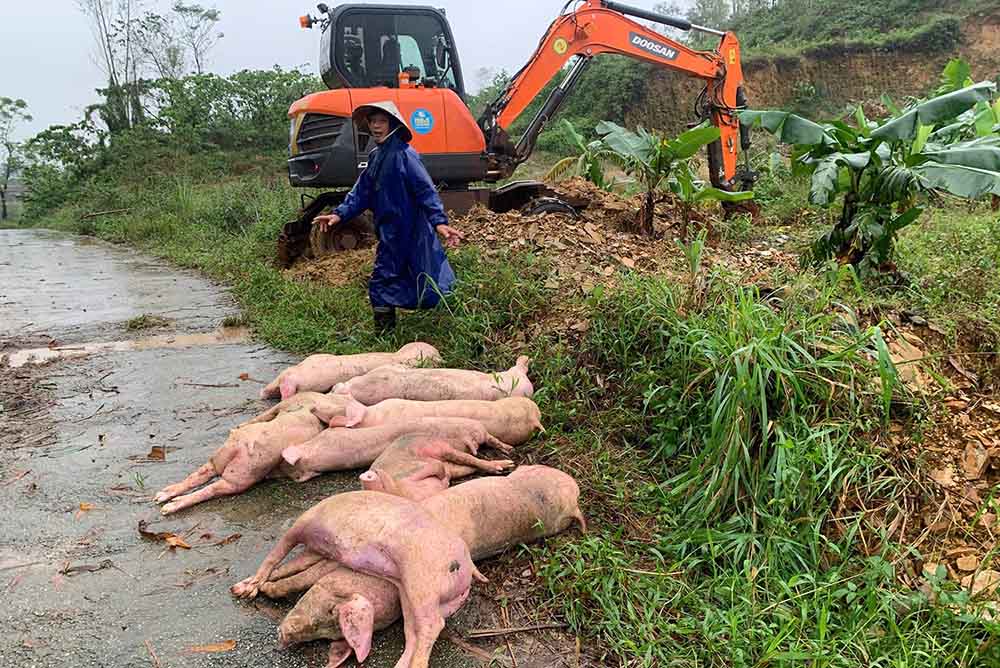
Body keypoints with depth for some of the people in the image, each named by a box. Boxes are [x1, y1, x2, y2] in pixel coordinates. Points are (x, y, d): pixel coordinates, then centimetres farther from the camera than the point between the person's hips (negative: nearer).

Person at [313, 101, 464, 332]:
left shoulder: (404, 154, -15)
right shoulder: (376, 156, 11)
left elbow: (426, 190, -21)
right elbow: (362, 190, 13)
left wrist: (439, 222, -31)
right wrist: (340, 214, 4)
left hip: (408, 233, -9)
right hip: (390, 232, 9)